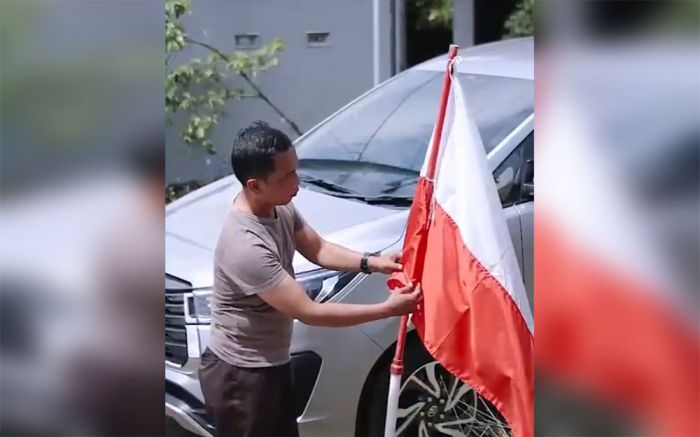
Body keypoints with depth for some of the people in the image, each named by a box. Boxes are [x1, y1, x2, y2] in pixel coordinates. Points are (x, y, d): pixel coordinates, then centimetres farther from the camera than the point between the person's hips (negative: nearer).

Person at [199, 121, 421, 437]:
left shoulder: (279, 207, -6)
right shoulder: (246, 246, -34)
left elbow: (318, 249, 11)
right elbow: (309, 312, -30)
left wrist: (371, 263, -6)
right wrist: (387, 309, -26)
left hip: (271, 363, 9)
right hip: (240, 374, -9)